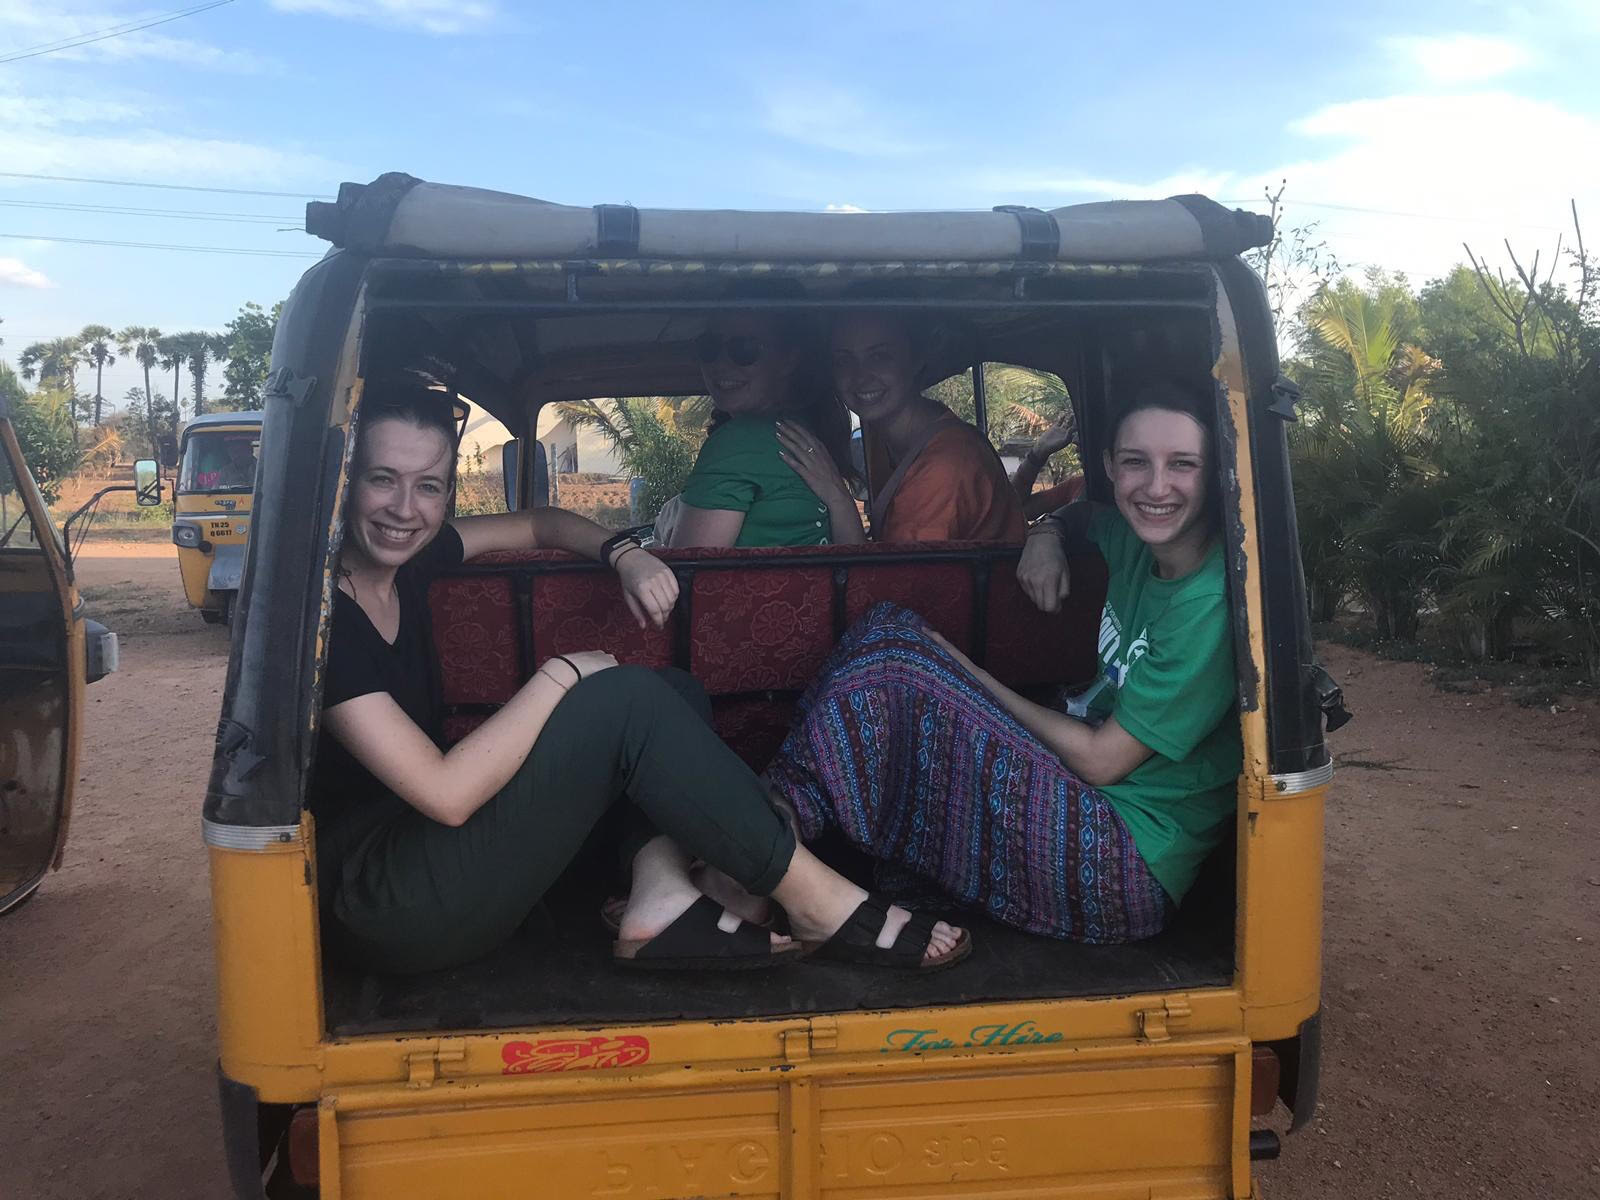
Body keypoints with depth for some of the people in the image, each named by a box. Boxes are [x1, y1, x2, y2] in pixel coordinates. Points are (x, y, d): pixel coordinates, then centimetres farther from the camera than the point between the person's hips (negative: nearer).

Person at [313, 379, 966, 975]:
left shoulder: (408, 557, 4)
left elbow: (539, 523, 19)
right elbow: (447, 795, -25)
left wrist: (623, 554, -2)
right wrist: (563, 674, -17)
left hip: (432, 847, 9)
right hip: (378, 900, -9)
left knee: (675, 691, 5)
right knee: (626, 699, -21)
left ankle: (661, 899, -15)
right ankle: (817, 904, -13)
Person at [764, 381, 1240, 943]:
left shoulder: (1210, 602, -21)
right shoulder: (1138, 542, 3)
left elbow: (1102, 760, -18)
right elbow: (1082, 516, 29)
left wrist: (967, 677, -8)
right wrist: (1047, 534, 4)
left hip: (1127, 868, -9)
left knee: (893, 656, -20)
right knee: (890, 627, -1)